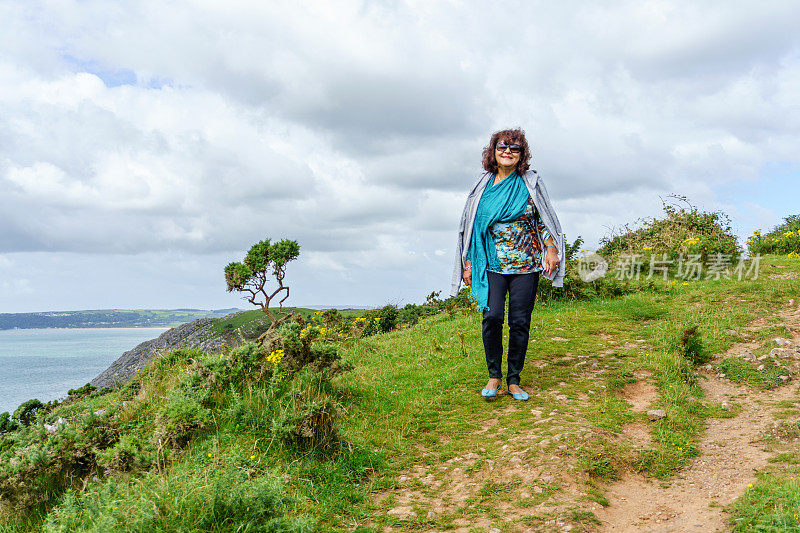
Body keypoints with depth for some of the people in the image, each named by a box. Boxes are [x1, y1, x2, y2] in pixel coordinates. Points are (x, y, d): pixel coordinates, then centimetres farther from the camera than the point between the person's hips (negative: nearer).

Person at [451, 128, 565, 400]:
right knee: (492, 317, -15)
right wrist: (468, 264, 9)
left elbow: (544, 219, 11)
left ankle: (514, 381, 13)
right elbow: (470, 227, 12)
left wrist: (551, 249, -2)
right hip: (492, 264, 0)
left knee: (520, 322, -1)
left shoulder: (530, 183, 7)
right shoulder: (483, 186, 9)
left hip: (525, 264, 0)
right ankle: (494, 375, 3)